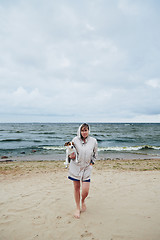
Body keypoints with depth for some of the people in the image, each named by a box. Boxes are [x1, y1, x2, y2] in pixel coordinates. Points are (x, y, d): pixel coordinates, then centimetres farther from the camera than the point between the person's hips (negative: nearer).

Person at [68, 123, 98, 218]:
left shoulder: (93, 141, -3)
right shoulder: (75, 140, -6)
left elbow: (95, 154, 11)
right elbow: (71, 151, 6)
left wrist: (91, 163, 4)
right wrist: (71, 156, -15)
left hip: (87, 168, 0)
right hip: (75, 167, 0)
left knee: (85, 191, -4)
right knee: (76, 187, 10)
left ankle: (83, 201, 33)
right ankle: (78, 208, 32)